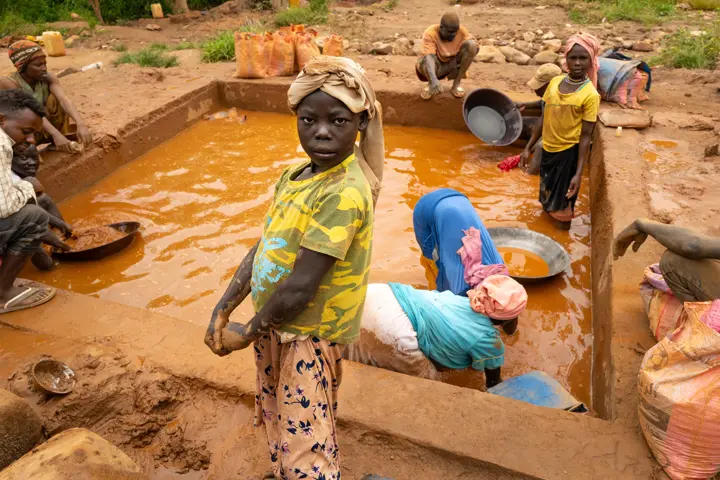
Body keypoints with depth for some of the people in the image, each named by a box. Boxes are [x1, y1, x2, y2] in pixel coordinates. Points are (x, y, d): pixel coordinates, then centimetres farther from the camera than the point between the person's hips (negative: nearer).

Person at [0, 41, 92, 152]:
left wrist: (80, 124, -49)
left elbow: (63, 99, -31)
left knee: (55, 98, -18)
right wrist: (55, 134, -51)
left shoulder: (48, 78, -14)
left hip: (44, 130, 4)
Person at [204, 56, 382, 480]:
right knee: (279, 422, 28)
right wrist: (222, 312, 1)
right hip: (275, 326, 8)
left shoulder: (344, 194, -27)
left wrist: (248, 334, -12)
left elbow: (298, 289, -27)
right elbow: (262, 250, 6)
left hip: (310, 337, -8)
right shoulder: (294, 175, 1)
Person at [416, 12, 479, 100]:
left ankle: (456, 84, -12)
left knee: (471, 44, -23)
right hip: (437, 66, -3)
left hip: (454, 64, 3)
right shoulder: (430, 33, -26)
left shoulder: (462, 31, -17)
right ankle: (431, 84, -3)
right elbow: (429, 56, -38)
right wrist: (433, 79, -54)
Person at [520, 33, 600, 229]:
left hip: (569, 152, -6)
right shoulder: (555, 82, -2)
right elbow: (544, 117, 6)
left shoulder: (590, 94, -17)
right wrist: (528, 147, 6)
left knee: (562, 200, 10)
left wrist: (578, 173, -20)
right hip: (548, 148, 6)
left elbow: (586, 135, -17)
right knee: (547, 194, 24)